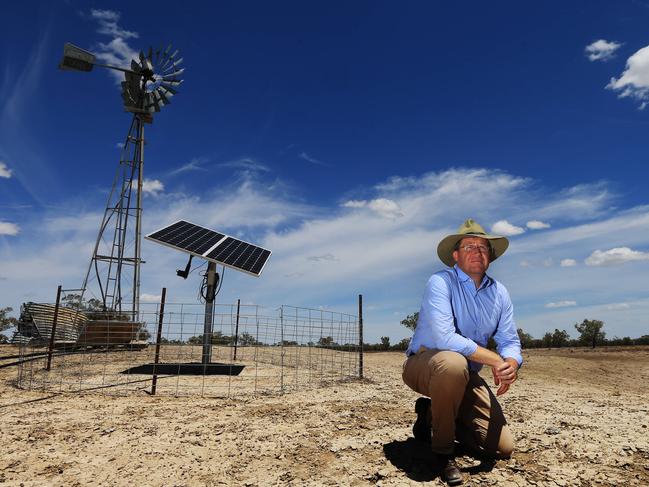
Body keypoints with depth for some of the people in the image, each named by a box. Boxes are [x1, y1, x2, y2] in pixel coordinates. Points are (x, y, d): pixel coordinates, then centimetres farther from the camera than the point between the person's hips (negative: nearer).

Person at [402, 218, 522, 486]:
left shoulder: (499, 292, 1)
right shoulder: (440, 282, -19)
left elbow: (510, 341, 0)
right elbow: (444, 338, -30)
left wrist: (511, 364, -24)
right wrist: (495, 360, -25)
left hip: (466, 376, 6)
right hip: (423, 365, -6)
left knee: (503, 448, -1)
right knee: (453, 363, -41)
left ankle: (432, 414, 22)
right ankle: (443, 450, -15)